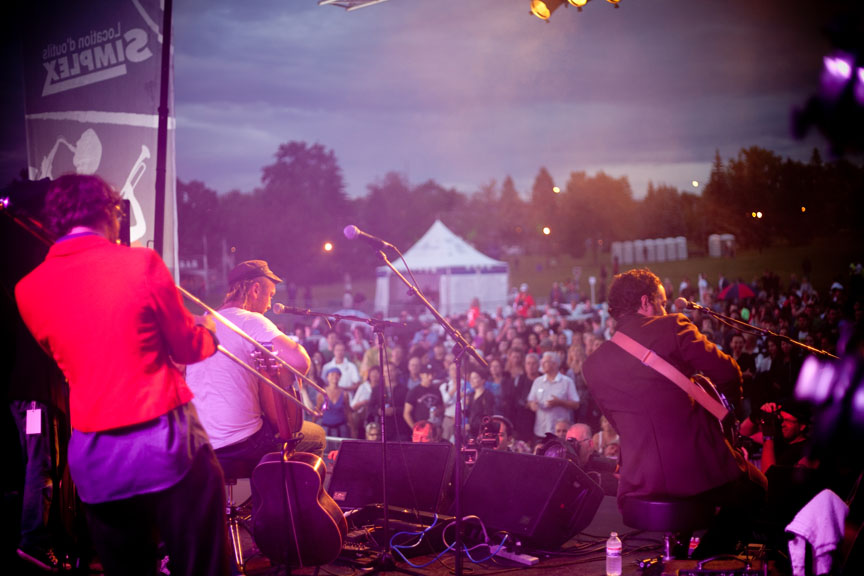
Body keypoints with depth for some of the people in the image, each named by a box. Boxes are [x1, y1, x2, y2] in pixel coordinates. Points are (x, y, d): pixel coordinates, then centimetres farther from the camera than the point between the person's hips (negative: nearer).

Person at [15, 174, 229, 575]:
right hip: (166, 444, -4)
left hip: (93, 457, 4)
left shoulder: (28, 290, 3)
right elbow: (188, 349, 1)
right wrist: (208, 331, 23)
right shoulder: (140, 263, -9)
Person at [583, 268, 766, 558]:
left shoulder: (592, 365, 8)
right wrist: (730, 402, 16)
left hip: (638, 484, 5)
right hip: (700, 469, -5)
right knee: (754, 485, 27)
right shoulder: (672, 327, -4)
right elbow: (727, 373, -6)